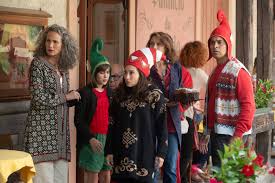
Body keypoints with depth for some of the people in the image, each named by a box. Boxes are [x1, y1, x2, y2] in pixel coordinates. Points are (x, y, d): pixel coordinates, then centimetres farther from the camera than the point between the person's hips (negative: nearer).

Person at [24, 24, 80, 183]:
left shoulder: (64, 68, 14)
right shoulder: (38, 64, -5)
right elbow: (39, 99, -14)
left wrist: (77, 96, 5)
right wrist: (66, 97, -5)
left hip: (61, 130, 6)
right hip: (42, 129, -6)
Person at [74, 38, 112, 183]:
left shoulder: (109, 92, 8)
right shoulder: (85, 93, -8)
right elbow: (78, 120, -10)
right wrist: (91, 138, -19)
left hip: (107, 138, 5)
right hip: (91, 139, -5)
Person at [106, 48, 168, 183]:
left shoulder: (154, 95, -5)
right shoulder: (119, 95, 7)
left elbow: (162, 126, -4)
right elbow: (112, 125, 10)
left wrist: (161, 153, -7)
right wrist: (109, 151, 8)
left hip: (144, 154, -4)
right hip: (122, 155, 4)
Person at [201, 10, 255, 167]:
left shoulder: (238, 71, -10)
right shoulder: (216, 72, 14)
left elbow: (248, 106, -15)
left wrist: (237, 137, -19)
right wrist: (208, 133, 14)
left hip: (231, 136, -8)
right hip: (216, 135, 8)